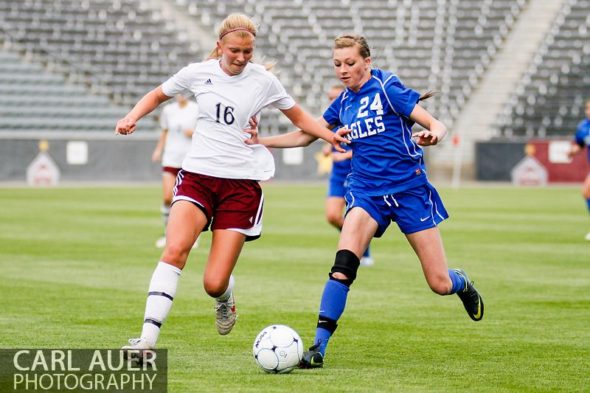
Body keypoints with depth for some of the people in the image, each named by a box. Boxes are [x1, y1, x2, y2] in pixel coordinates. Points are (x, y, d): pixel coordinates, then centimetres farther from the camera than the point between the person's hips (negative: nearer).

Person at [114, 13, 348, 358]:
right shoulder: (198, 74, 2)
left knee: (214, 284, -6)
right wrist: (132, 118, 0)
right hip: (198, 175, 1)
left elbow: (299, 116, 14)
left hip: (243, 183, -1)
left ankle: (225, 297, 35)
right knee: (175, 250, -27)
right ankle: (147, 340, -28)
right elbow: (158, 95, 19)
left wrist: (329, 135, -4)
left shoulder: (263, 81, 0)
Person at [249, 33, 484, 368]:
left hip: (409, 189, -3)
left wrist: (434, 134, -36)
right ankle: (319, 346, -22)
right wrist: (261, 141, 7)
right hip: (367, 192, 4)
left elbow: (436, 125, -12)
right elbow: (305, 135, 19)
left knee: (440, 284, 0)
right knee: (343, 265, -23)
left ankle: (463, 284, 38)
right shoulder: (344, 103, 8)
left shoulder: (387, 87, -8)